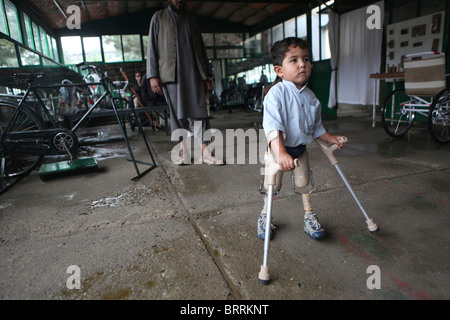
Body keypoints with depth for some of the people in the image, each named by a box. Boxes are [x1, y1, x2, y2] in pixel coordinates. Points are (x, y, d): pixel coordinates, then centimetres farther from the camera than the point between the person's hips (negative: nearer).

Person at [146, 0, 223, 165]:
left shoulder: (191, 19, 21)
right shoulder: (158, 17, 13)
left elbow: (201, 48, 20)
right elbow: (152, 47, 6)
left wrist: (206, 75, 12)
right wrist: (153, 76, -6)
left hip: (194, 74, 2)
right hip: (171, 75, -2)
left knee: (198, 111, -6)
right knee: (177, 113, -1)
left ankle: (204, 152, -7)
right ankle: (183, 150, 5)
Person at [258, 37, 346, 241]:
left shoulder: (310, 96, 1)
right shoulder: (276, 94, -21)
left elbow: (316, 127, 15)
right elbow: (272, 127, -32)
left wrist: (331, 139, 7)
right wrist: (281, 154, -43)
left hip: (300, 150, 5)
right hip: (277, 150, -5)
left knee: (304, 184, 14)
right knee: (272, 187, 6)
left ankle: (309, 216, 33)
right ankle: (264, 216, 30)